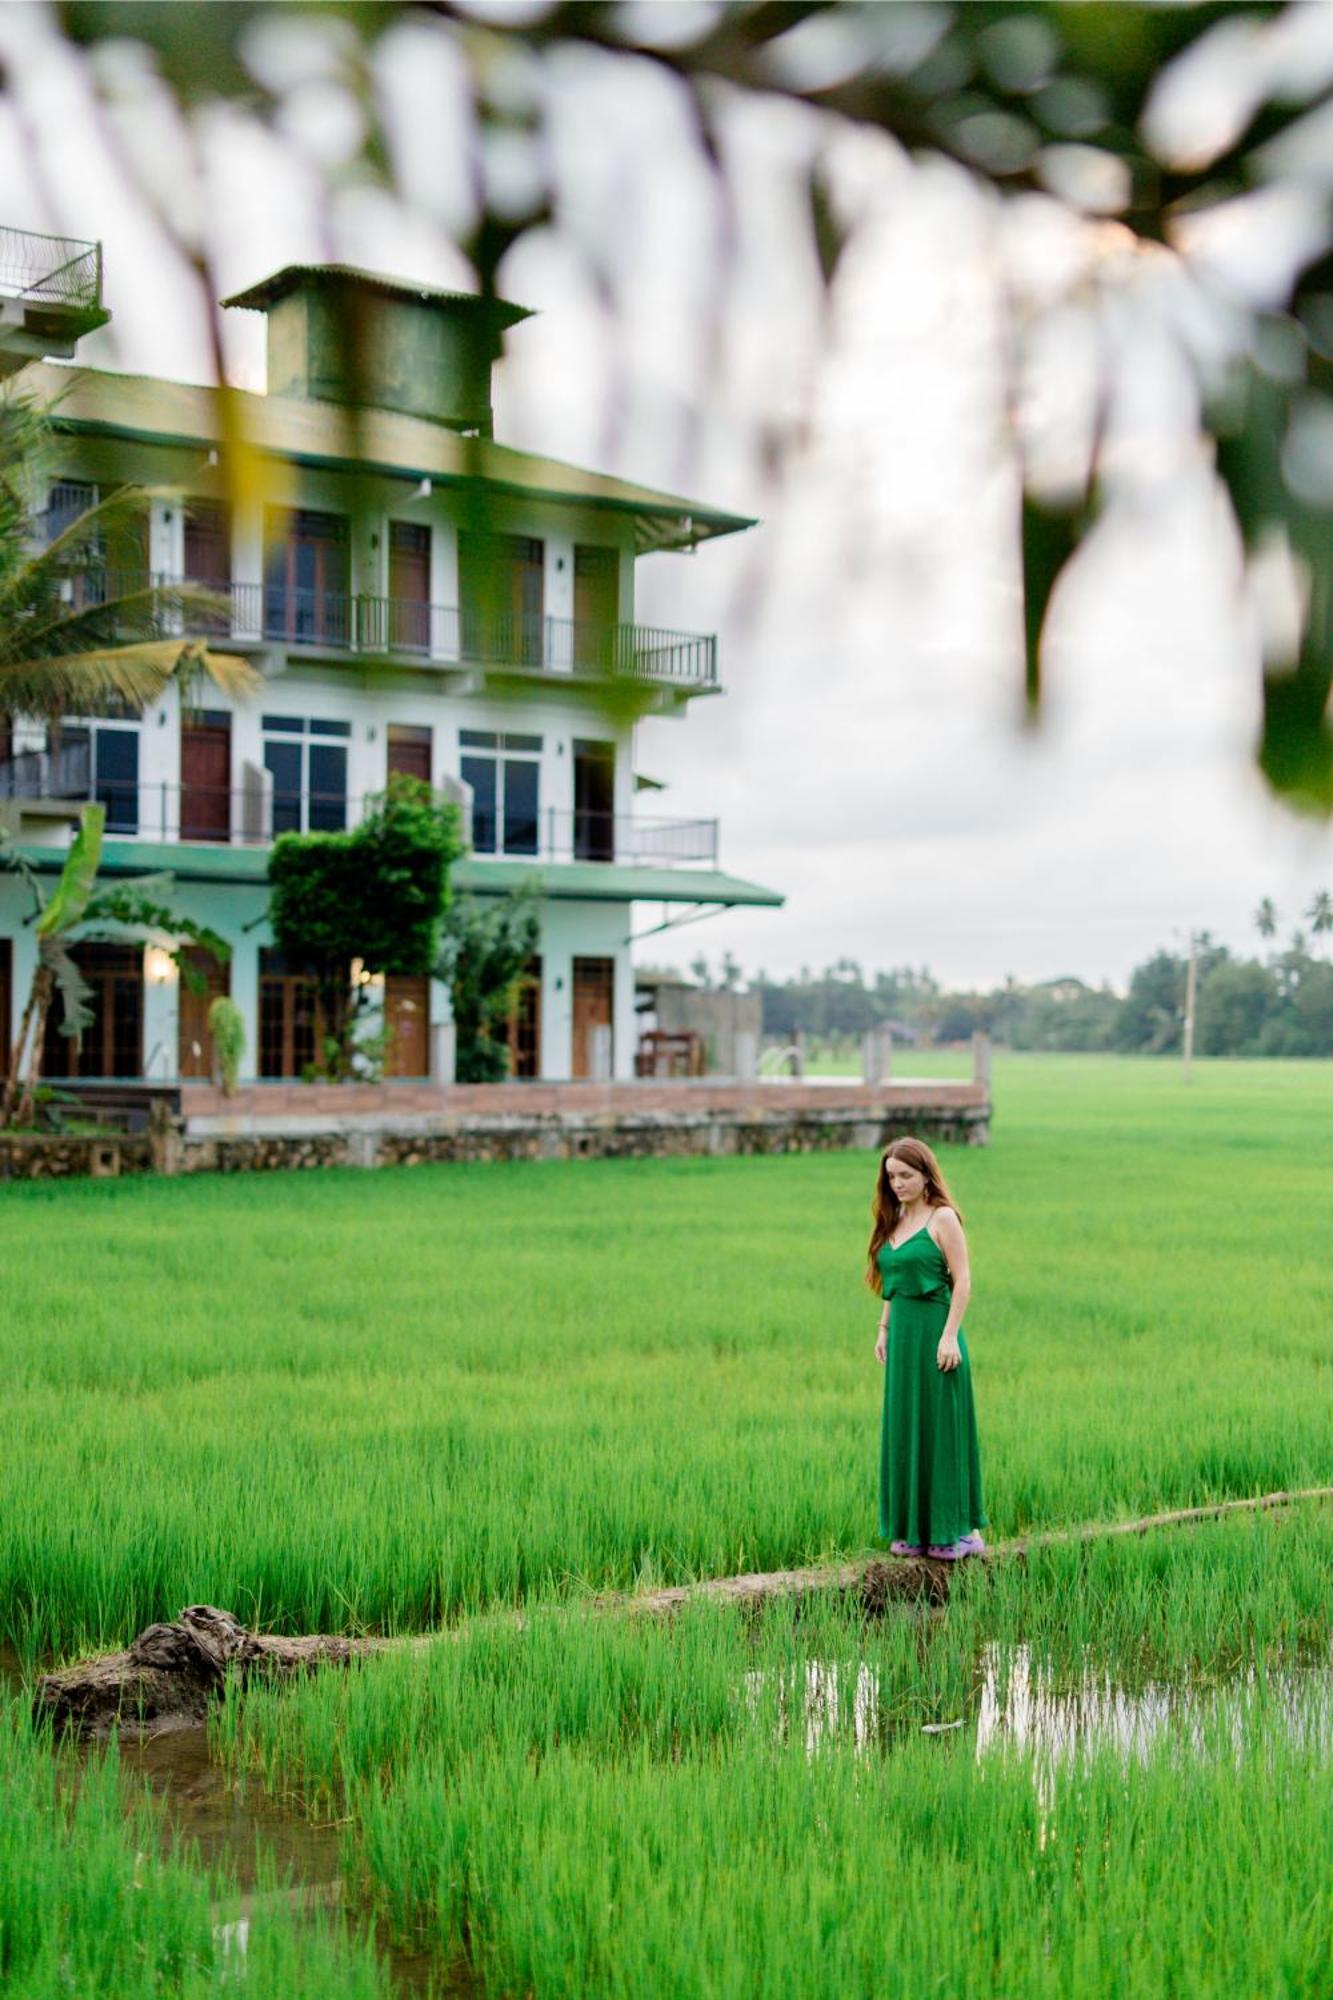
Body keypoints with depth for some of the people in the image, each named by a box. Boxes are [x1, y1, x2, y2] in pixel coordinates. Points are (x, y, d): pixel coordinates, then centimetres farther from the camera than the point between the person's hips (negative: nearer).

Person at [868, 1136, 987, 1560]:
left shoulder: (943, 1218, -8)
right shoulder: (894, 1221, 13)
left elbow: (962, 1281, -12)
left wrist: (949, 1335, -17)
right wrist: (884, 1329, 14)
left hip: (934, 1330, -7)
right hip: (902, 1334, 7)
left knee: (941, 1427, -2)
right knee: (904, 1428, 9)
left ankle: (958, 1529, 6)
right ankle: (914, 1529, 17)